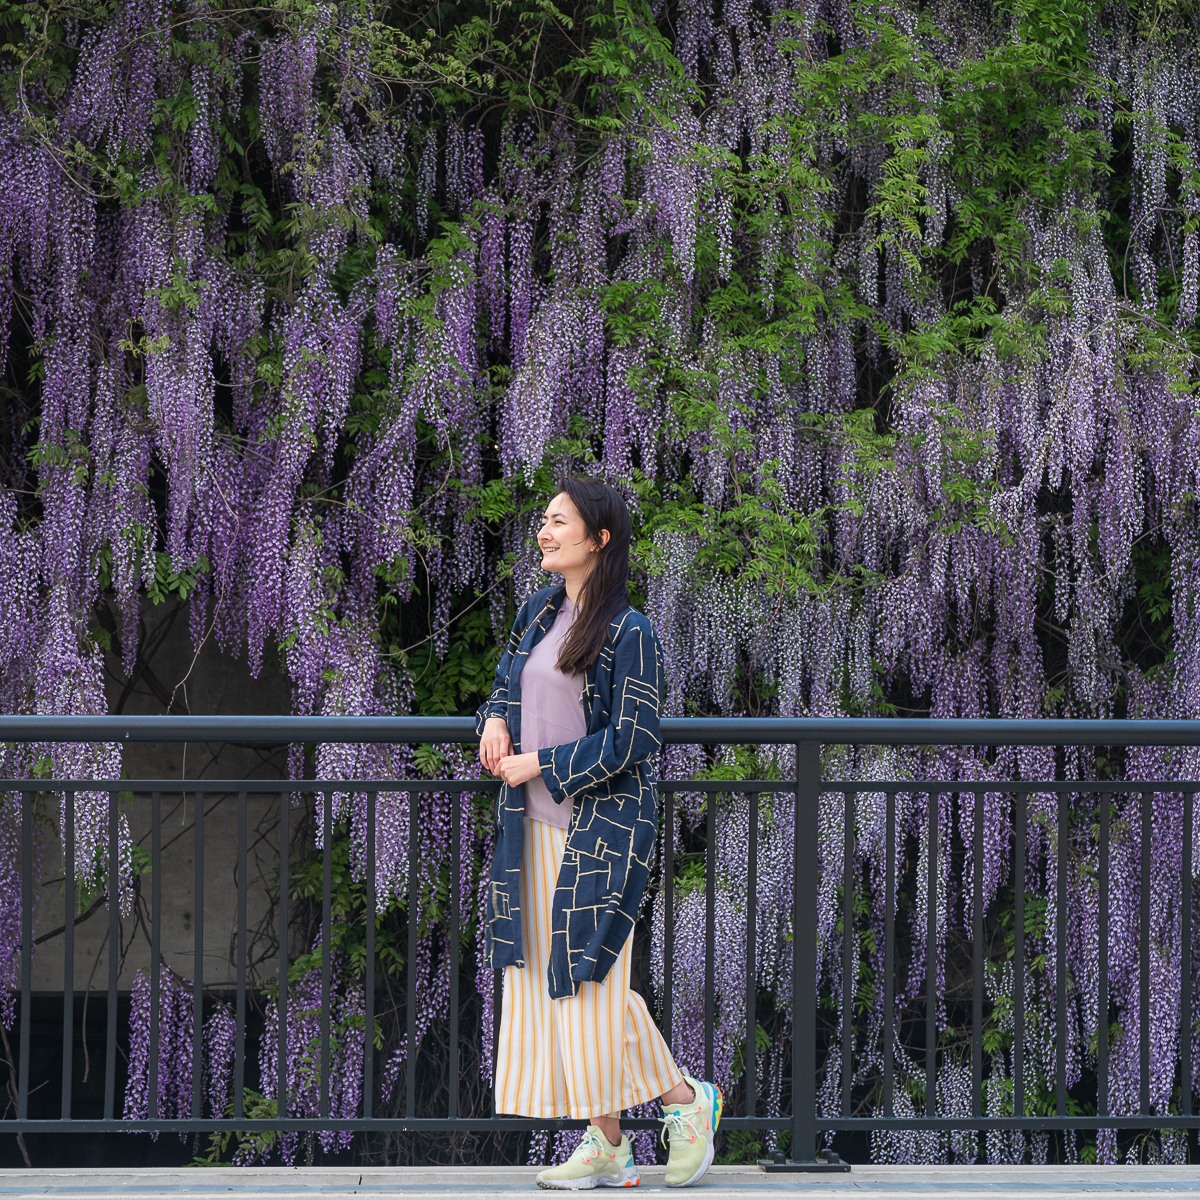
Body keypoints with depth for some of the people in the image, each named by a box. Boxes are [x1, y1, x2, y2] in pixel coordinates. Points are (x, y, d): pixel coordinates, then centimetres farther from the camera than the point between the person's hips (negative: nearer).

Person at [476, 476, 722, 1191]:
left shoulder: (630, 634, -12)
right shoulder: (541, 612, 10)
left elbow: (631, 742, -15)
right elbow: (507, 673, 27)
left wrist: (541, 766, -13)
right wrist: (496, 719, 6)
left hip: (601, 827, -8)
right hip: (536, 828, 8)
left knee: (591, 981, -10)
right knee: (545, 983, 5)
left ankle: (686, 1098, 12)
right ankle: (607, 1147, 11)